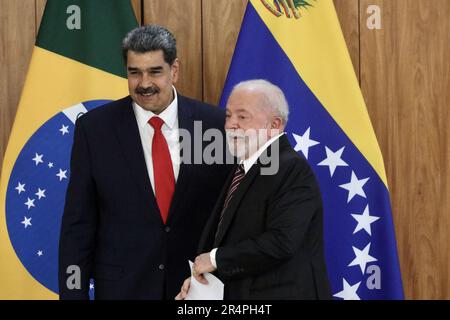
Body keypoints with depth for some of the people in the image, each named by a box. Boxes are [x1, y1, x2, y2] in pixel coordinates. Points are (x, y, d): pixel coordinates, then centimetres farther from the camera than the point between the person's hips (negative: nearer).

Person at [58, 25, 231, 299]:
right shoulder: (94, 128, -6)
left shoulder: (214, 123, -4)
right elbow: (78, 223, -4)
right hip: (122, 286, 0)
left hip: (197, 284, 1)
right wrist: (73, 292, -6)